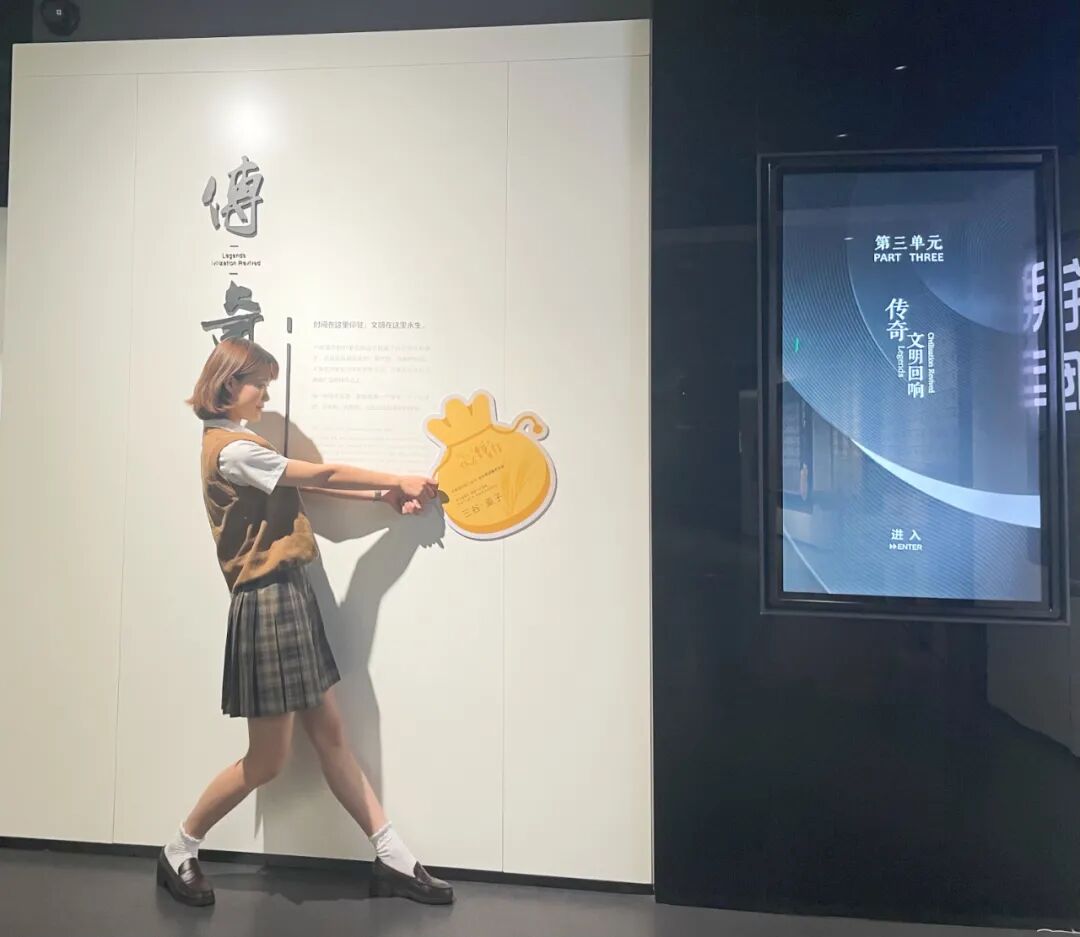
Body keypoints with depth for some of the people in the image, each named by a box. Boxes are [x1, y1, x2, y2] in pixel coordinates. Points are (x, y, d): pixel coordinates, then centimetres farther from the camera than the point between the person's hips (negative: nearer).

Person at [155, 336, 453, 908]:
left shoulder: (237, 446, 16)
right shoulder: (232, 449, -15)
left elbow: (308, 488, 8)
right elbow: (321, 475, -11)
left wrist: (386, 496, 0)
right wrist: (398, 483, 0)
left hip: (290, 597, 10)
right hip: (268, 603, -10)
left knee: (331, 735, 10)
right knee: (266, 760, 4)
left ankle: (393, 860, 18)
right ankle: (178, 854, 29)